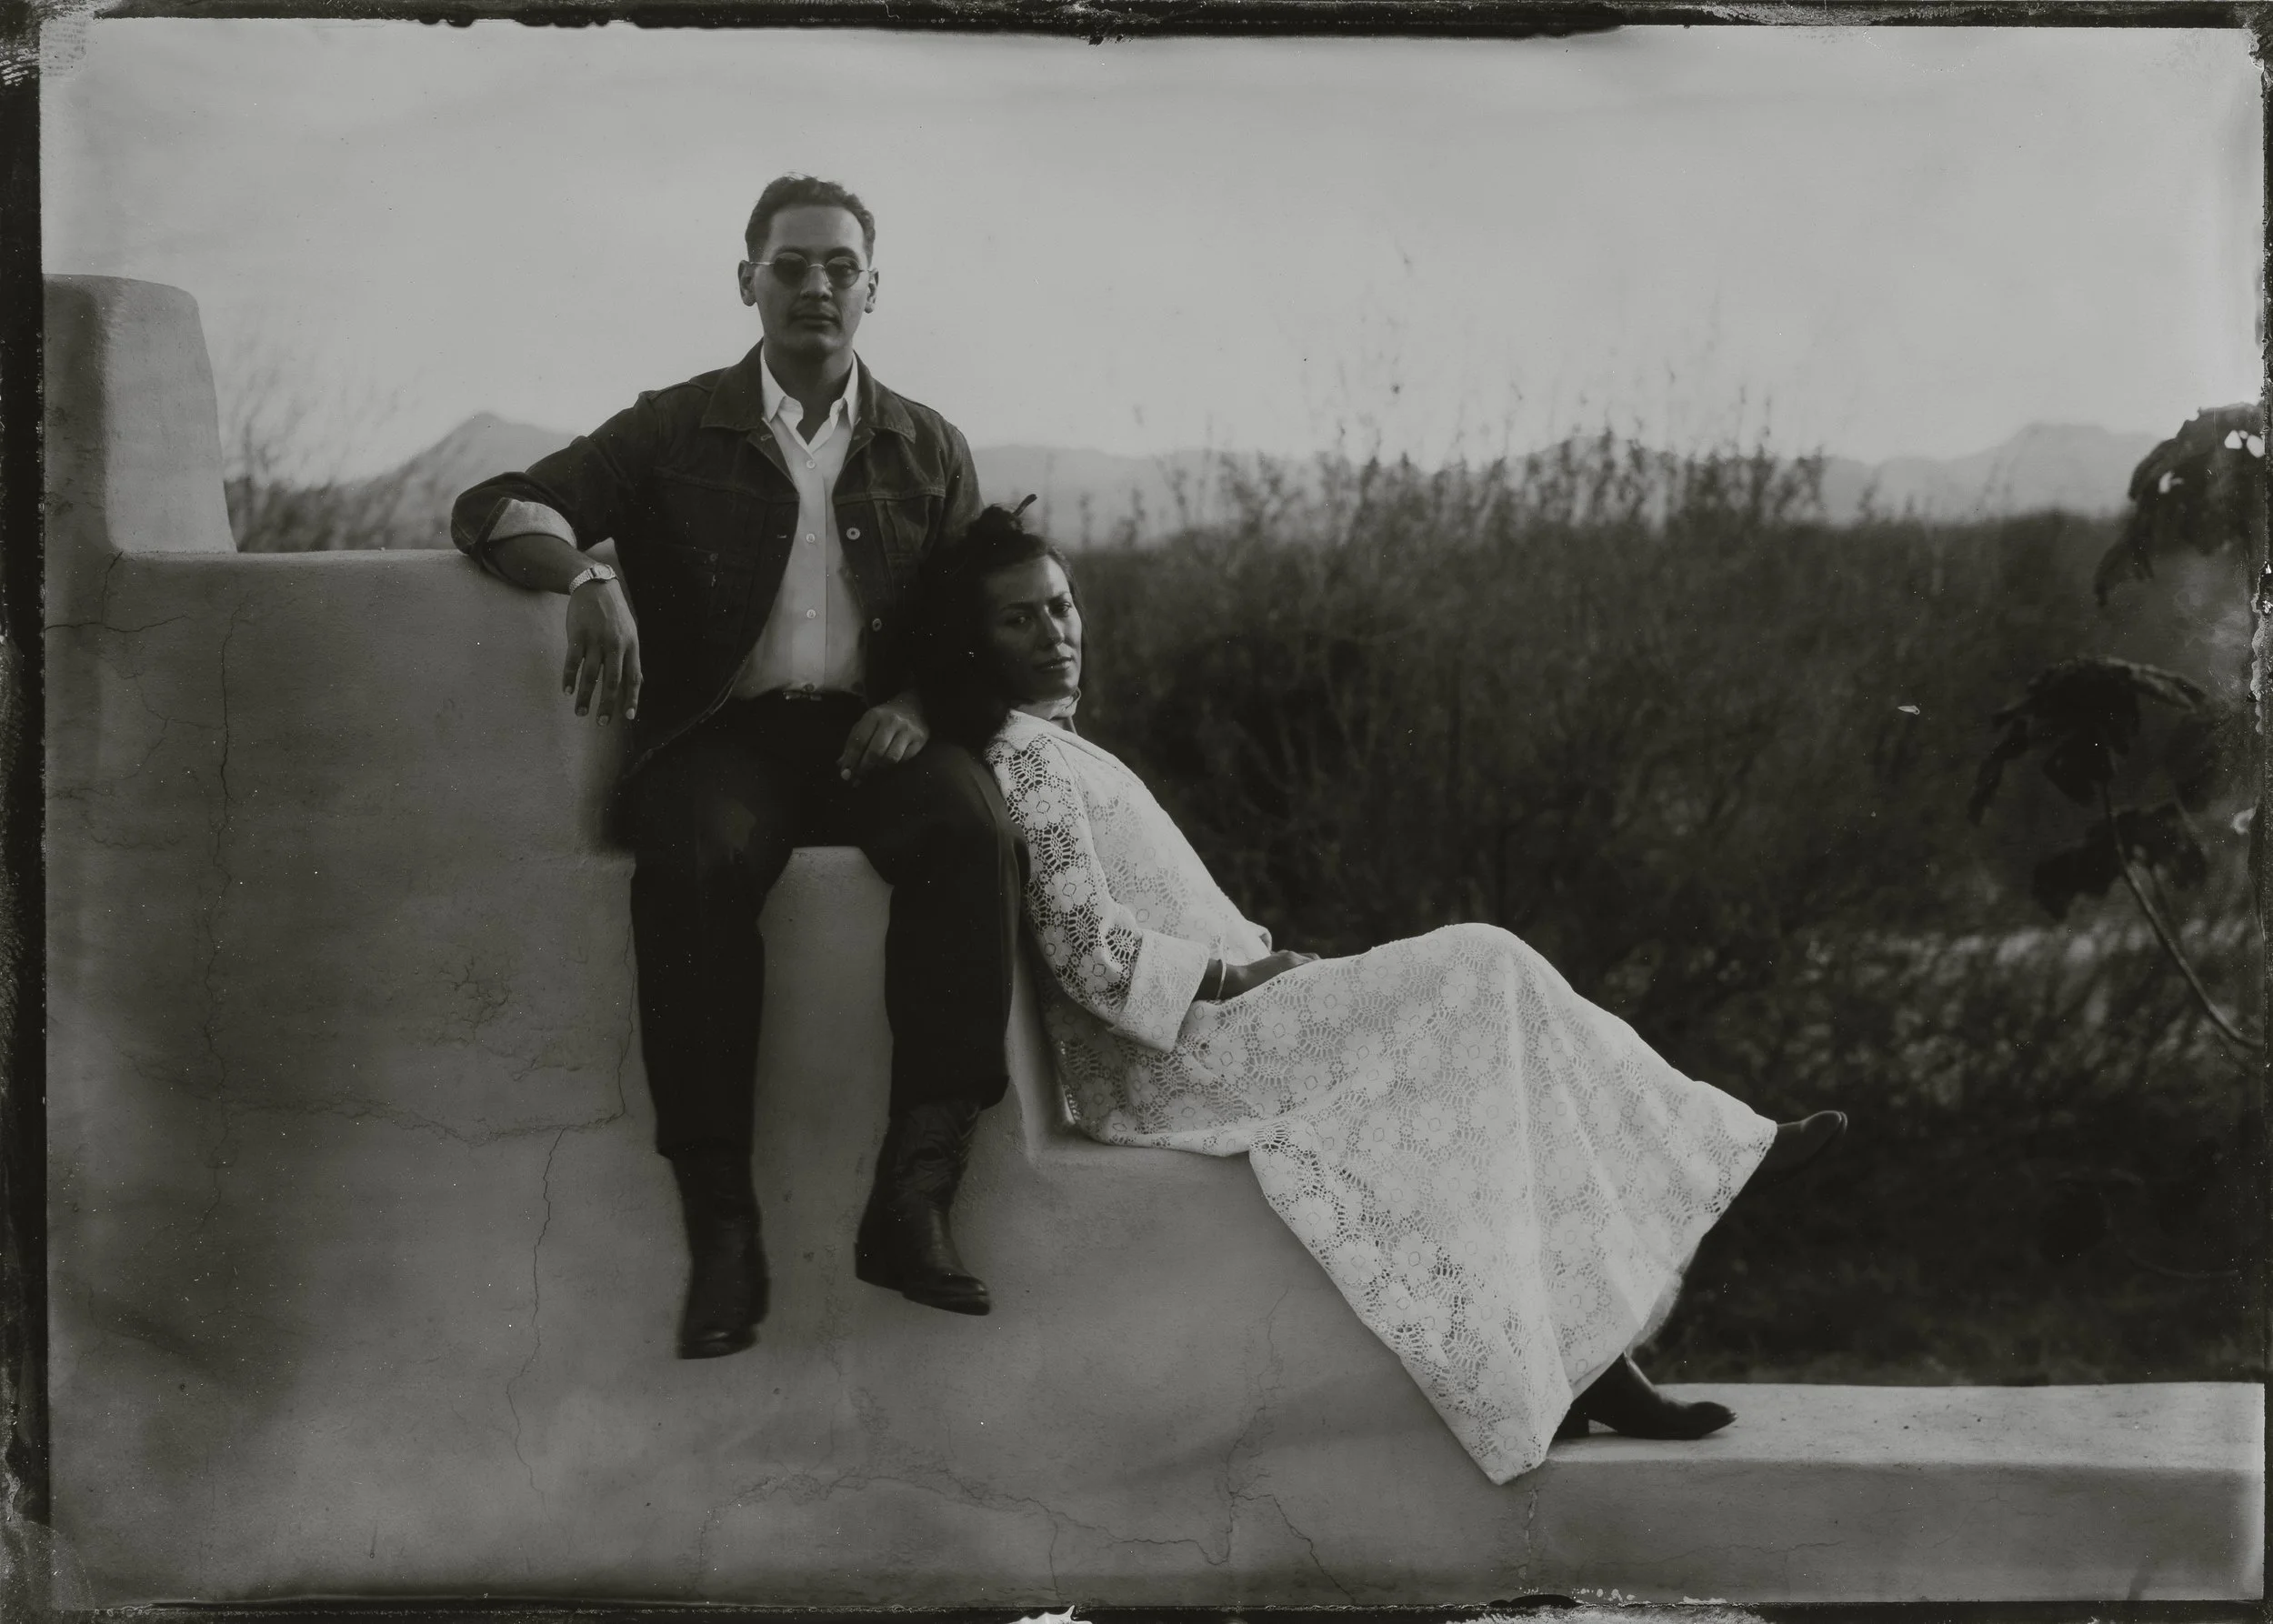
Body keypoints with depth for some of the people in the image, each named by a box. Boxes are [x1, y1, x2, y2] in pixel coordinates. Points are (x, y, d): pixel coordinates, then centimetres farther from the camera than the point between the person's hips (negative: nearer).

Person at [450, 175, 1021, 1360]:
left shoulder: (929, 451, 18)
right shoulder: (674, 432, 11)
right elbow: (495, 509, 2)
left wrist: (916, 703, -6)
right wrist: (586, 575, -21)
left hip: (870, 729, 2)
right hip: (723, 731, -2)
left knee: (971, 829, -33)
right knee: (695, 859, -37)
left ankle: (914, 1195, -33)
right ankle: (719, 1226, -33)